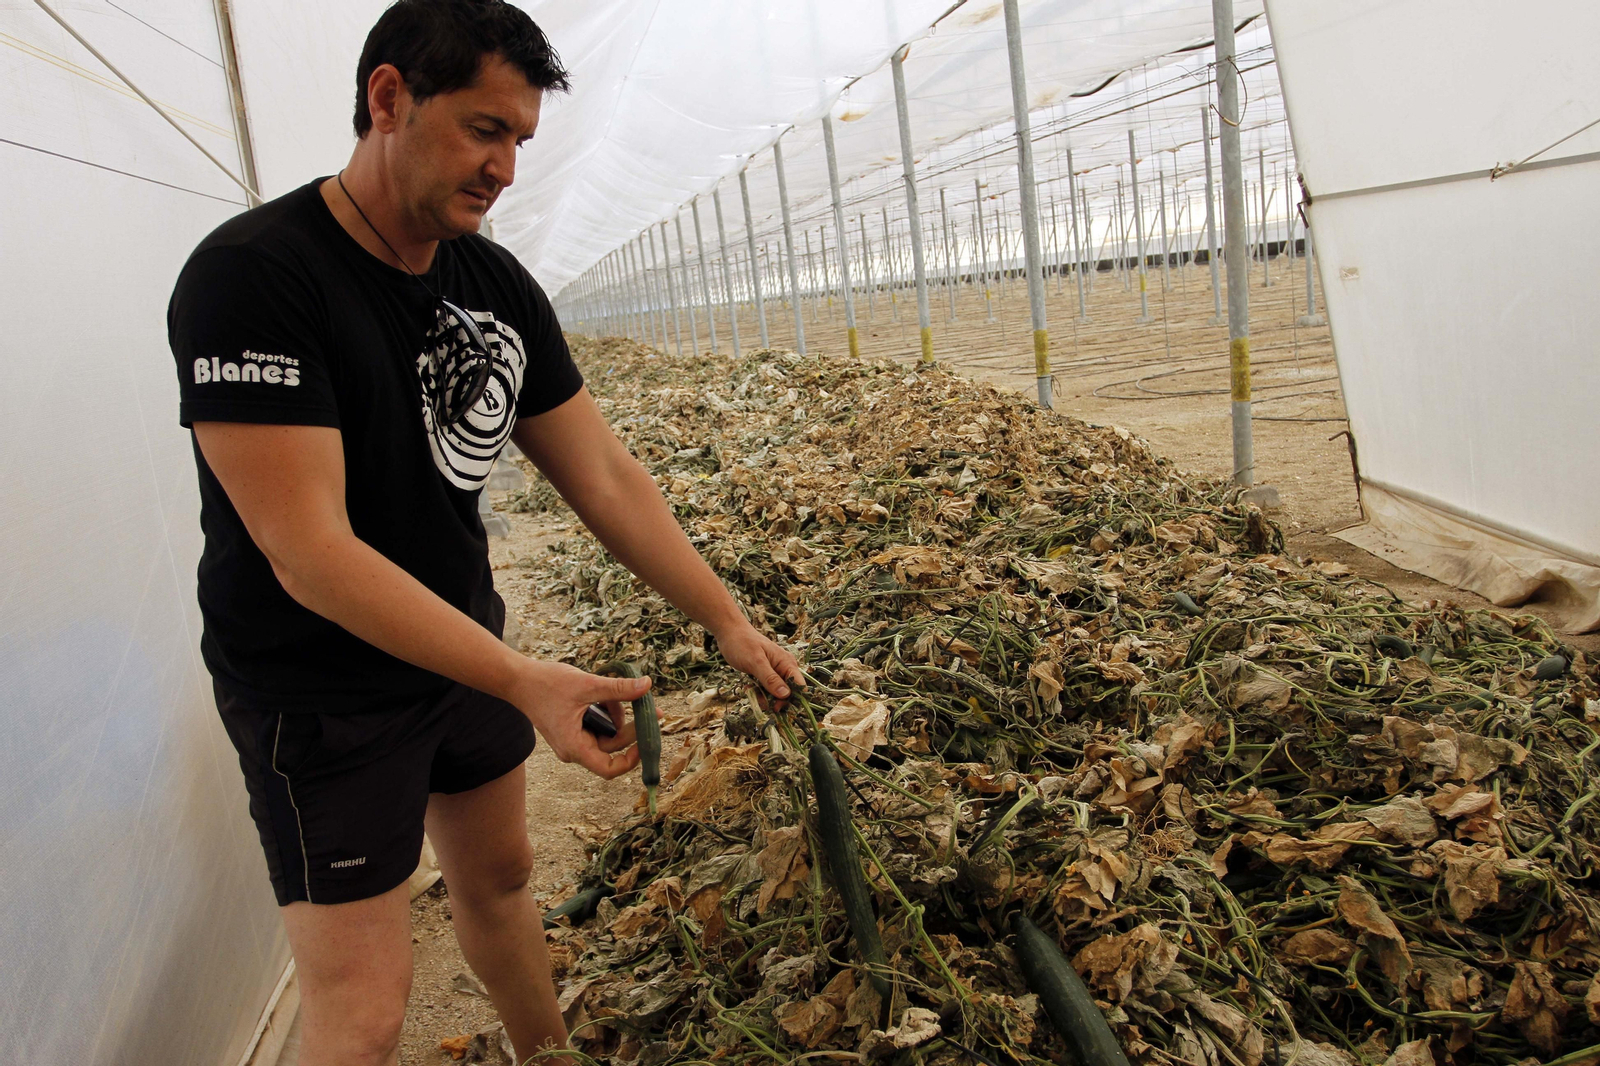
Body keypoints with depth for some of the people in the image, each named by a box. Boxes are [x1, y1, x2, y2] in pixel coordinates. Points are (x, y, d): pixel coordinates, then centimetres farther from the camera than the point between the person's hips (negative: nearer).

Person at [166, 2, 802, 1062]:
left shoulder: (499, 286, -2)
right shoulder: (253, 276, -24)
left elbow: (607, 477, -1)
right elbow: (308, 553, -30)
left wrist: (731, 624, -4)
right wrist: (524, 683, -36)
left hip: (466, 652, 7)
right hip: (322, 692, -6)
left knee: (501, 878, 24)